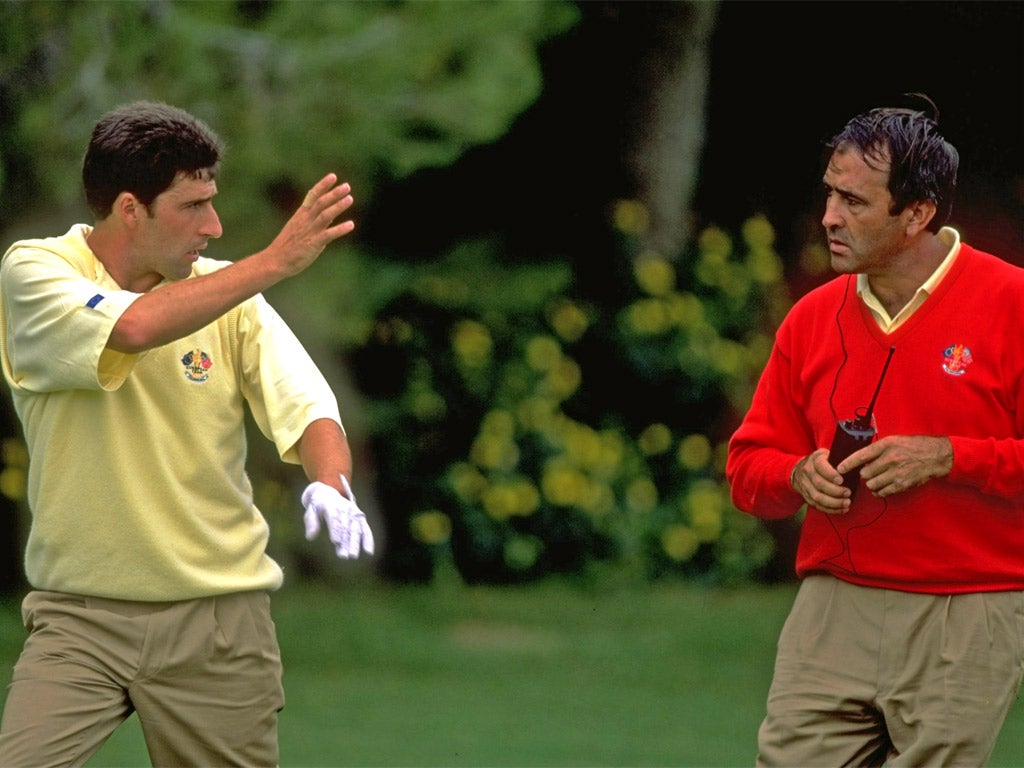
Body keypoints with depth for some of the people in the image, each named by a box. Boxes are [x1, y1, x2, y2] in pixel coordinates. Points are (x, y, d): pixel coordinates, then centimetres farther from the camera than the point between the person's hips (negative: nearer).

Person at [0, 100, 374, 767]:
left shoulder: (227, 292, 2)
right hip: (80, 616, -2)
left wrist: (330, 484, -28)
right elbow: (134, 327, -25)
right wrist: (276, 261, -23)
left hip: (219, 616, 2)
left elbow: (306, 405, -6)